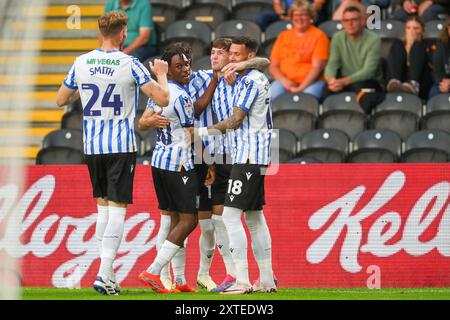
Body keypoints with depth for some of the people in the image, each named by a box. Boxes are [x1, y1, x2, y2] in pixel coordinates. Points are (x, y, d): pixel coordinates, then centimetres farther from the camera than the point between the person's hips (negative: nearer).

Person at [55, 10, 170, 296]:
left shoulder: (82, 63, 2)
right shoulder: (130, 65, -10)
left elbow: (61, 100, 13)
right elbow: (163, 99, -11)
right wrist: (162, 74, 8)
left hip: (92, 145, 4)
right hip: (121, 145, -4)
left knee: (103, 207, 16)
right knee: (118, 210, -3)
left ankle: (108, 273, 14)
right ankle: (104, 275, -12)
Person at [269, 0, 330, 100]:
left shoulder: (319, 36, 5)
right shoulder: (283, 36, 18)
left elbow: (317, 66, -3)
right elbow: (273, 66, 15)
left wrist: (301, 87, -15)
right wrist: (284, 81, -6)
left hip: (310, 82, -3)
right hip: (285, 82, 3)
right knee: (273, 94, -30)